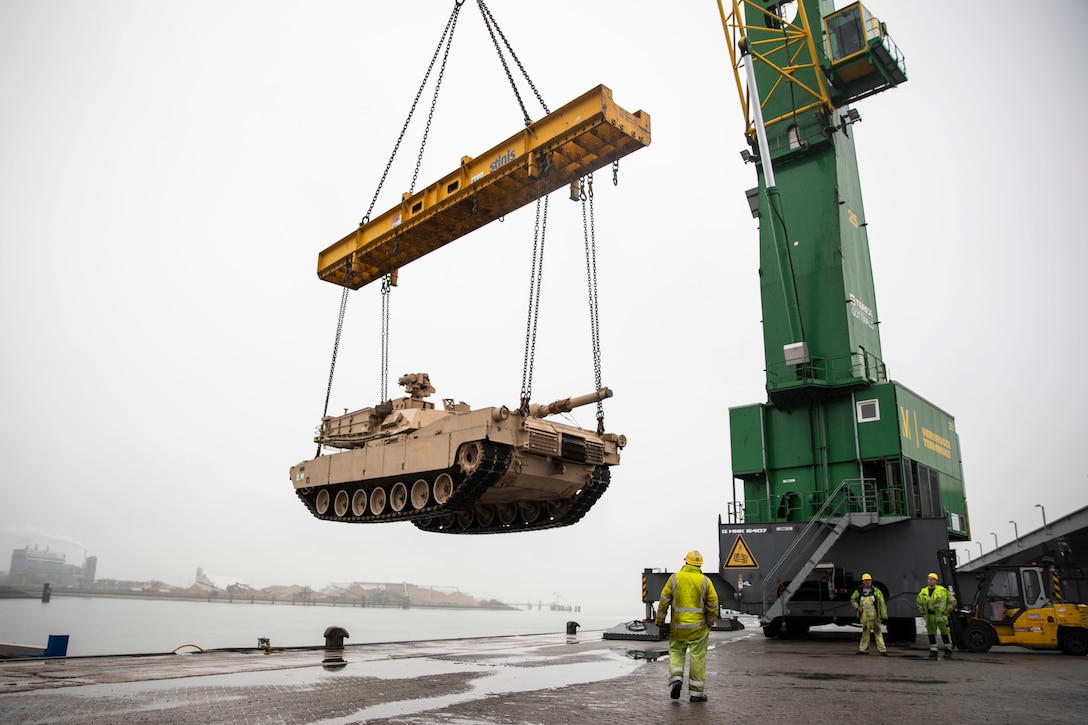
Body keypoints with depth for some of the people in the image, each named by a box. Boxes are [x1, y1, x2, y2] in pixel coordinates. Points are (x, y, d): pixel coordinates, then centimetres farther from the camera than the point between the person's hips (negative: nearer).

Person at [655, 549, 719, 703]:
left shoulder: (675, 578, -2)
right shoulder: (705, 581, -3)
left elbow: (664, 601, -2)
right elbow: (713, 605, -2)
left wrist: (659, 620, 7)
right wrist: (710, 623, 13)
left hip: (678, 626, 0)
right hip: (698, 627, 0)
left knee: (676, 652, 15)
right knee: (698, 657, 7)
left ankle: (676, 678, -6)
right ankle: (696, 692, 11)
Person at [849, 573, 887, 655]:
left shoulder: (876, 591, -4)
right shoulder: (859, 591, 3)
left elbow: (882, 604, -3)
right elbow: (852, 599, 17)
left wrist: (883, 615, -7)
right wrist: (857, 607, 0)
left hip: (874, 616, -3)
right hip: (865, 617, 3)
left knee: (877, 632, -5)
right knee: (865, 633, 11)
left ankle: (882, 650, 0)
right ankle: (863, 649, 19)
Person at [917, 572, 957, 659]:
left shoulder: (942, 590, -4)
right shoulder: (923, 592, 8)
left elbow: (952, 601, 4)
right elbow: (919, 603, 24)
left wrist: (946, 611, -1)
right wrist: (923, 612, 12)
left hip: (940, 616, -4)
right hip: (929, 617, 4)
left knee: (945, 633, 2)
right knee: (931, 634, 5)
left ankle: (948, 650, 16)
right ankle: (933, 651, 11)